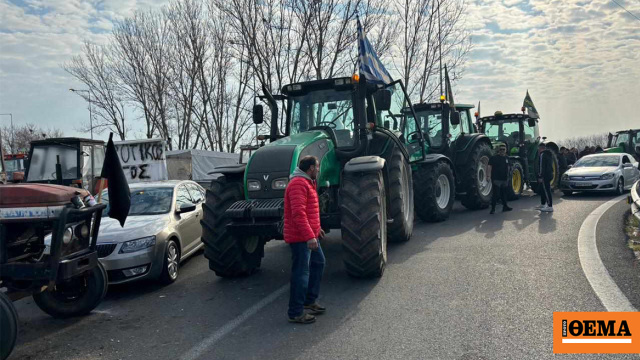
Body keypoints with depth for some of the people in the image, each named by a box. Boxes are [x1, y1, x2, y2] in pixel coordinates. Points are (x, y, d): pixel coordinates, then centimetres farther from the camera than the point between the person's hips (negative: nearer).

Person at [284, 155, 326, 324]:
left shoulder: (307, 183, 18)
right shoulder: (298, 184, -17)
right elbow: (298, 213, -26)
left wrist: (315, 228, 30)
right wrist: (309, 236, -30)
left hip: (310, 236, 11)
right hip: (300, 238, -11)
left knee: (318, 263, 20)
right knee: (301, 272, -6)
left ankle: (309, 301, 31)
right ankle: (295, 313, 3)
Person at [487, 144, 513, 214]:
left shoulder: (506, 158, 13)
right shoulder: (494, 157, -7)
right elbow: (490, 167, -12)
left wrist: (507, 176, 22)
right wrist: (489, 176, -20)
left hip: (504, 179, 7)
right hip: (496, 179, -6)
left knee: (504, 193, 16)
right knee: (496, 194, -9)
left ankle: (505, 206, 28)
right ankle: (493, 208, -5)